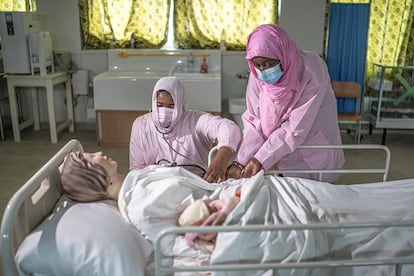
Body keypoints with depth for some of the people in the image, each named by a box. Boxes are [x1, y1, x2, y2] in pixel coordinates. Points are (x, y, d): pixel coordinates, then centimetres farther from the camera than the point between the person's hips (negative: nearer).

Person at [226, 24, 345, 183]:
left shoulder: (312, 72, -28)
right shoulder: (257, 75, -15)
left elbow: (295, 128, -28)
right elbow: (254, 121, -14)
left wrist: (261, 159, -28)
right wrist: (240, 161, -24)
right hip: (282, 151, 3)